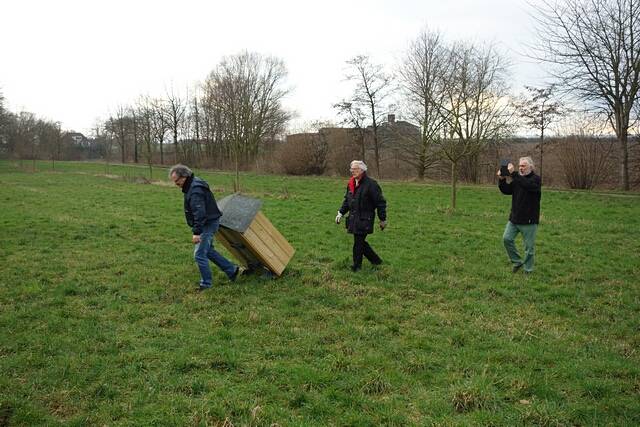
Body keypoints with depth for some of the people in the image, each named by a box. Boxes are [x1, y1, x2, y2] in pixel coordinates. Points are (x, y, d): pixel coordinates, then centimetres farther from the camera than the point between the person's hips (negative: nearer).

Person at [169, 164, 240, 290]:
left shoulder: (195, 190, -24)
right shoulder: (193, 184, 9)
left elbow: (200, 213, -31)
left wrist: (197, 232, -32)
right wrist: (197, 229, 24)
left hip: (208, 224, -11)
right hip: (209, 223, 11)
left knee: (200, 254, -6)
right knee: (208, 250, 20)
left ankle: (206, 284, 6)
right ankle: (232, 270, 27)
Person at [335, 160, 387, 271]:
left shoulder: (371, 184, -12)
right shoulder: (351, 184, 11)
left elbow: (380, 202, -8)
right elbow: (346, 200, 22)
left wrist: (382, 219, -6)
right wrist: (341, 213, 11)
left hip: (364, 220, -7)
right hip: (353, 219, 8)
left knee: (358, 243, -4)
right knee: (360, 242, 12)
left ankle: (356, 266, 11)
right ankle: (376, 260, 28)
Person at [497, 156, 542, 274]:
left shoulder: (536, 179, -9)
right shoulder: (517, 179, 10)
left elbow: (527, 185, -31)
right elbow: (506, 190, 6)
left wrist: (513, 174, -36)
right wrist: (501, 180, -10)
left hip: (529, 220, -6)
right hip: (514, 218, 6)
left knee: (529, 247, 3)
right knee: (507, 238, -3)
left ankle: (528, 270, 17)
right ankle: (517, 261, 16)